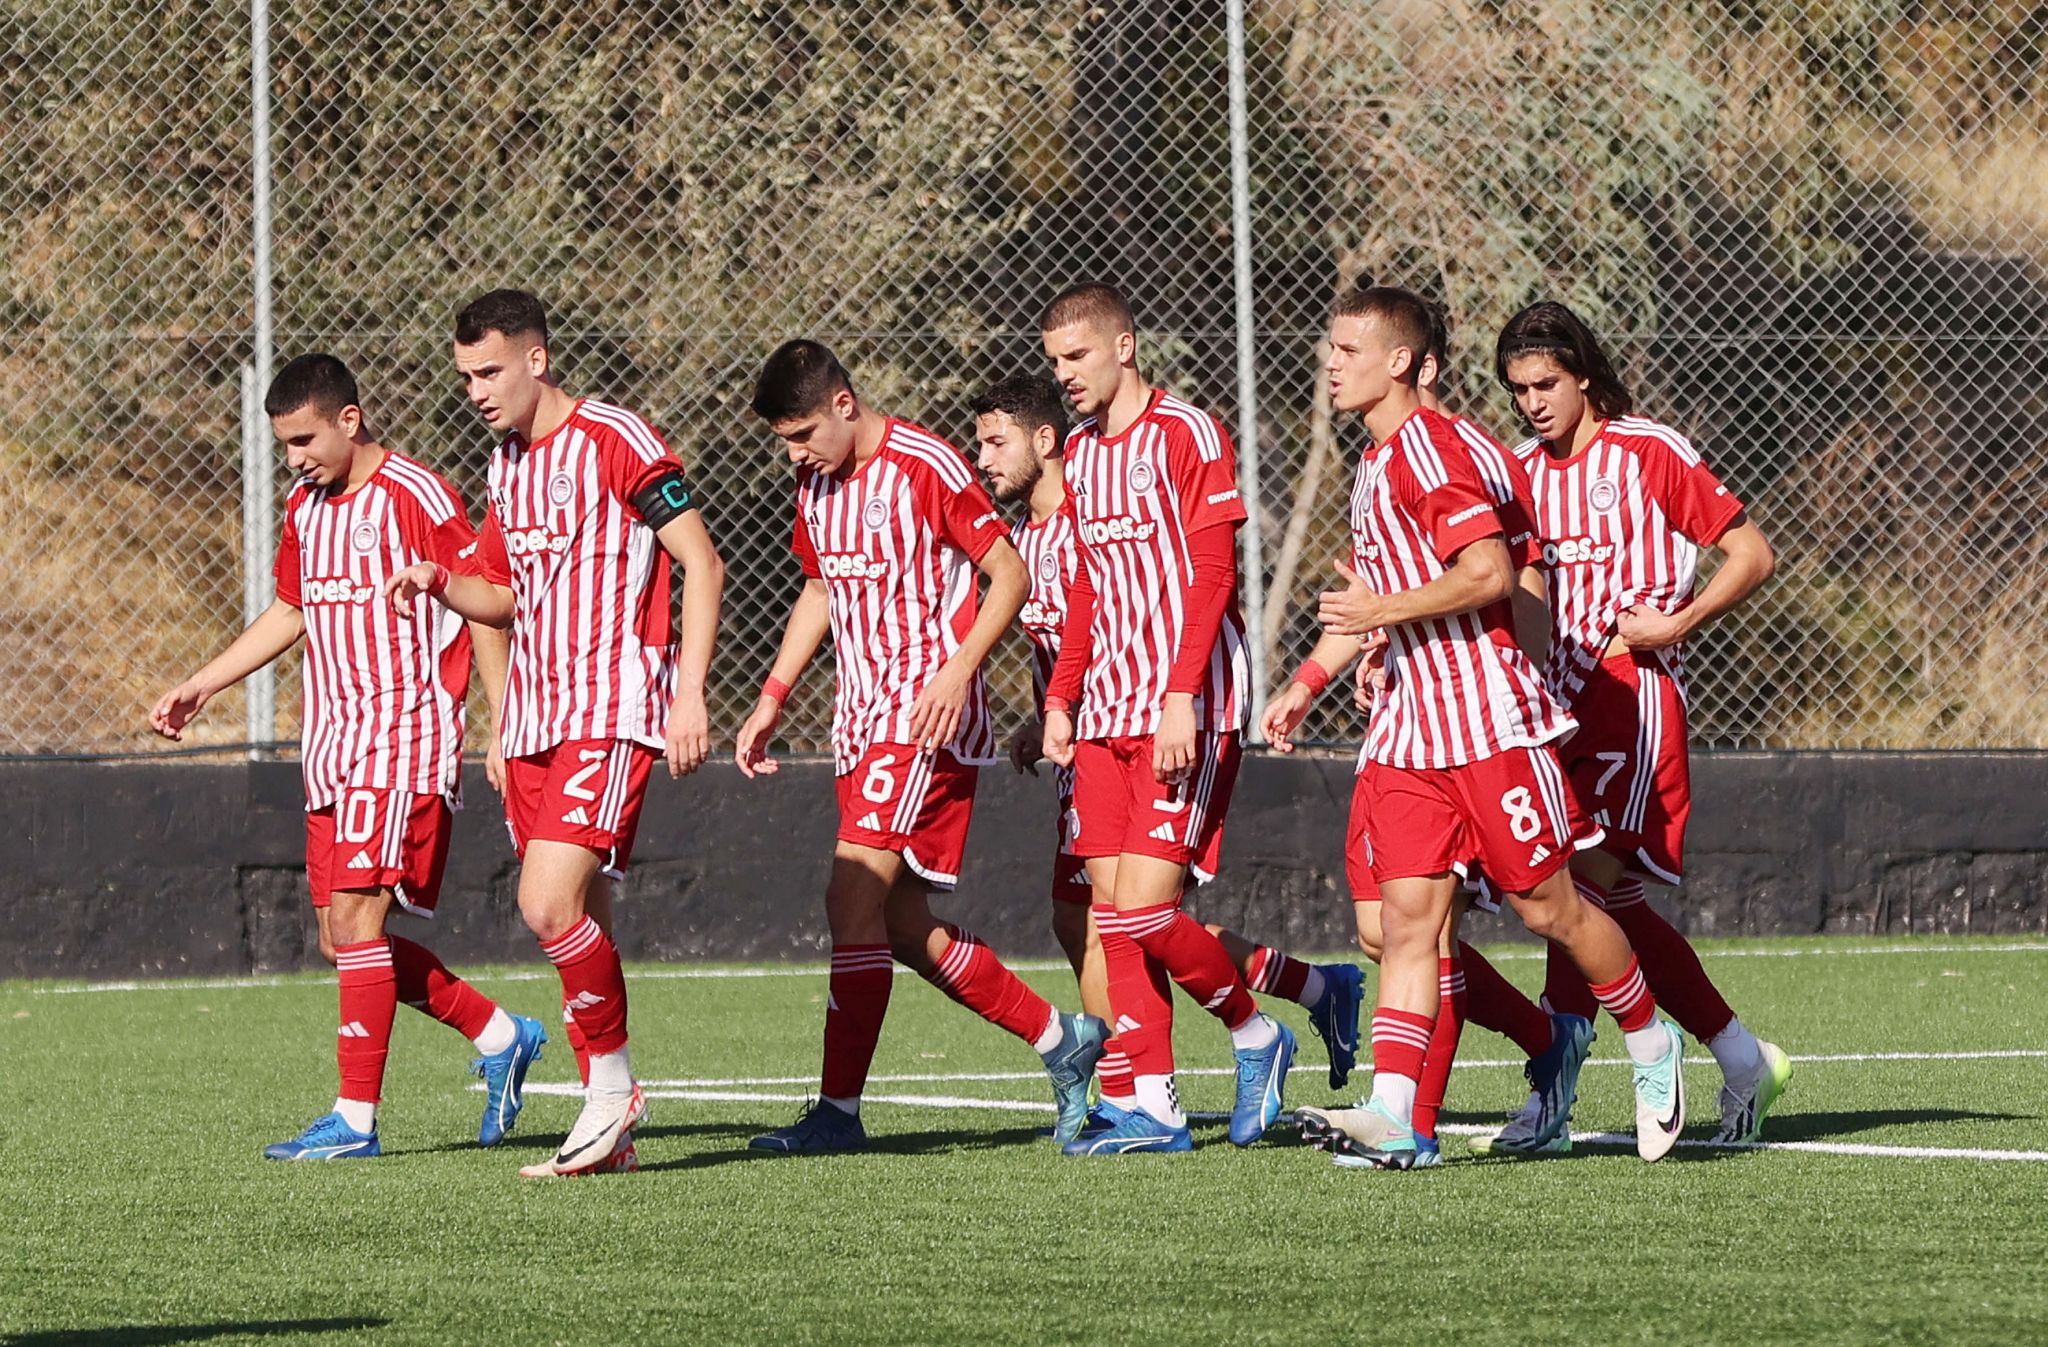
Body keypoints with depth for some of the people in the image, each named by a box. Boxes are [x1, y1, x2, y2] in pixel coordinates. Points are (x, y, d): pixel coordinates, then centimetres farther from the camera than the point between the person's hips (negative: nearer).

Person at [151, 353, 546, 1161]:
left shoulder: (413, 496, -10)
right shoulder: (306, 510, 15)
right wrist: (202, 685, 25)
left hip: (401, 739, -8)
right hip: (330, 750, 9)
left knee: (357, 919, -14)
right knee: (342, 938, 6)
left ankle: (355, 1117, -13)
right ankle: (499, 1037, 22)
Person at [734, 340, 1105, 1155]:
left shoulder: (924, 468, -13)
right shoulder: (817, 487, 12)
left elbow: (1011, 575, -11)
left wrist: (958, 671, -22)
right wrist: (772, 701, 19)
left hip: (925, 719, -9)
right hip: (861, 722, 9)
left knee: (854, 894, -18)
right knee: (903, 926, 8)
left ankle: (839, 1110, -17)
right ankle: (1063, 1041, 22)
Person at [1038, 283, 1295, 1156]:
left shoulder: (1185, 434, -8)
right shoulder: (1080, 453, 16)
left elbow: (1212, 572, -13)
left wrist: (1181, 697, -19)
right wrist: (1061, 699, 15)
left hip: (1185, 712, -8)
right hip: (1107, 713, 8)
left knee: (1144, 905, -14)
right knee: (1113, 908, 0)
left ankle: (1257, 1037, 8)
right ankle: (1151, 1107, 2)